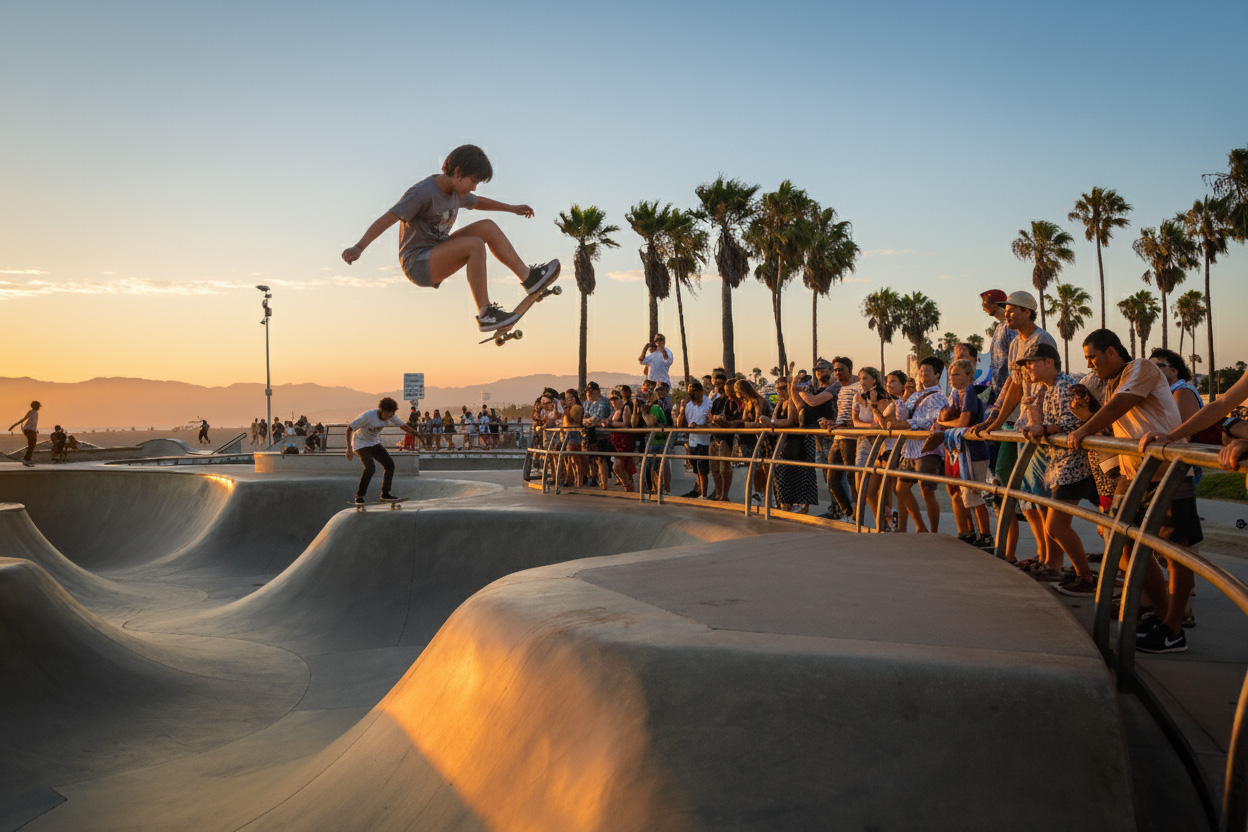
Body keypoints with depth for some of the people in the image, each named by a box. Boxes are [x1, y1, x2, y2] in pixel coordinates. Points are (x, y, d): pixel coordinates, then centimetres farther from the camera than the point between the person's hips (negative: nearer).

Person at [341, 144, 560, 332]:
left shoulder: (455, 191, 7)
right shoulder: (423, 192, -20)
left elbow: (478, 202, 29)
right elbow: (386, 219, -27)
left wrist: (512, 208, 35)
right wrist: (358, 247, -39)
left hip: (438, 258, 9)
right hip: (418, 265, -9)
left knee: (488, 227, -4)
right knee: (475, 245, -28)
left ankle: (529, 277, 1)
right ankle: (485, 314, -22)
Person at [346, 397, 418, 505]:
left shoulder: (391, 416, -13)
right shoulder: (368, 416, -30)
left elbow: (403, 426, 3)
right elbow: (349, 429, -24)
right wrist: (349, 448, -29)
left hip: (374, 443, 7)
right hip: (361, 443, -7)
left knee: (390, 464, -3)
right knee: (370, 467, -26)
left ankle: (385, 494, 6)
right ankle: (359, 496, -16)